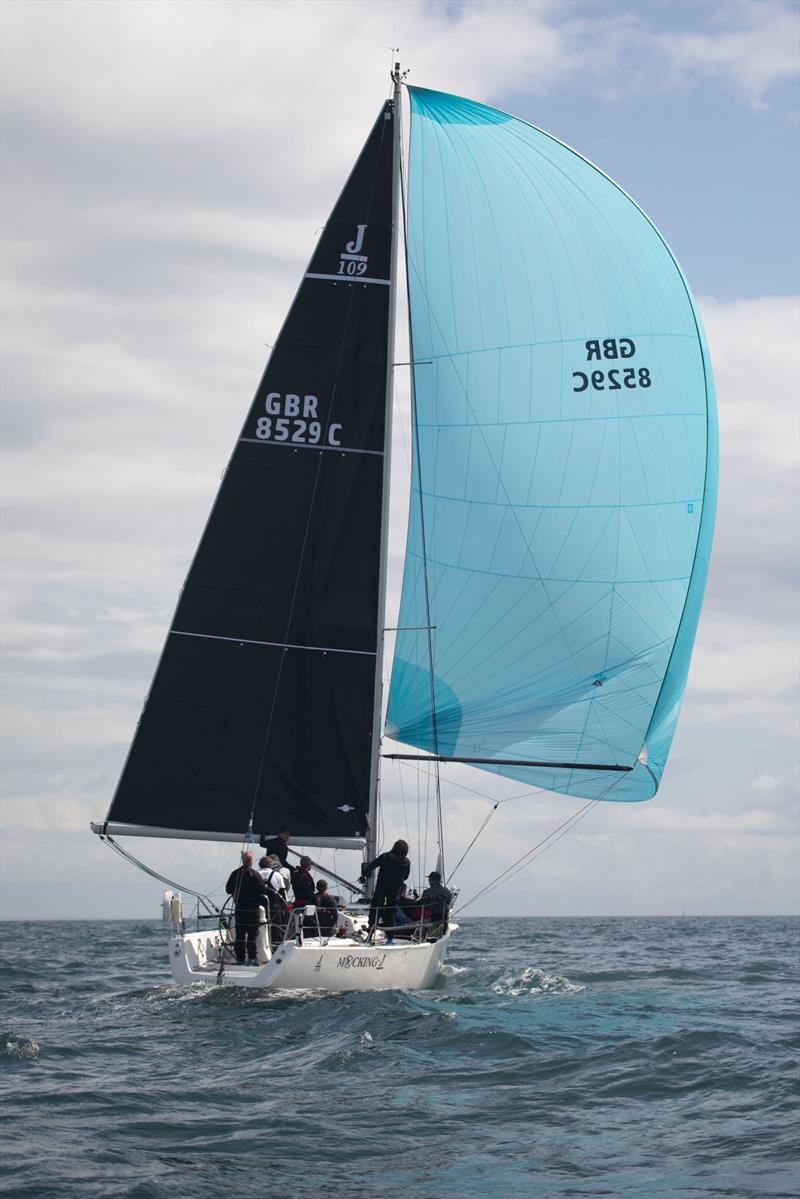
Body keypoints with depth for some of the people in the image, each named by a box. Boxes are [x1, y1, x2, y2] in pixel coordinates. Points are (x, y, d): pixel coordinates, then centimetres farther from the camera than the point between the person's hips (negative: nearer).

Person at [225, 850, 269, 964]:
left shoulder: (235, 874, 1)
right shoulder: (254, 874, -11)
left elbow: (228, 889, 8)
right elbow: (262, 890, -13)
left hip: (239, 908, 4)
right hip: (252, 909, -4)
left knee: (239, 934, 7)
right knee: (252, 934, 1)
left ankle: (240, 958, 9)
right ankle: (252, 957, -3)